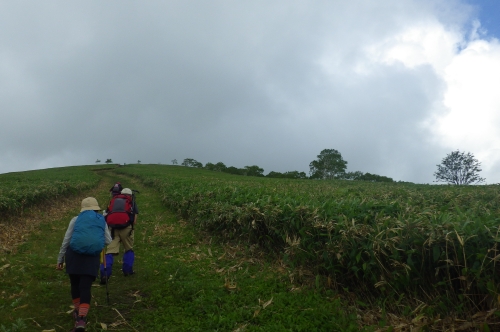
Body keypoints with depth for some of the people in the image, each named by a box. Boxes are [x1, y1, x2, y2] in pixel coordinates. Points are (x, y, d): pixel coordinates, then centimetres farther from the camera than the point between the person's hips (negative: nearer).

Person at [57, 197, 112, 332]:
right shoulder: (102, 221, 12)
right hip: (92, 257, 0)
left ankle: (77, 311, 31)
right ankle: (82, 319, -13)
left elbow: (66, 241, 8)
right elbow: (108, 241, 15)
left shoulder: (76, 220, 8)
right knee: (86, 286, 0)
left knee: (75, 284, 18)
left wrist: (60, 259, 15)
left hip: (74, 254, 0)